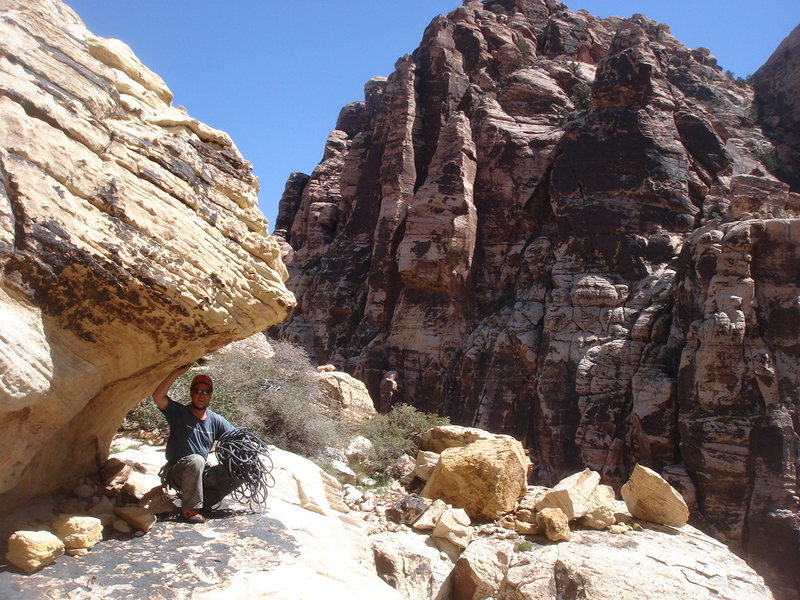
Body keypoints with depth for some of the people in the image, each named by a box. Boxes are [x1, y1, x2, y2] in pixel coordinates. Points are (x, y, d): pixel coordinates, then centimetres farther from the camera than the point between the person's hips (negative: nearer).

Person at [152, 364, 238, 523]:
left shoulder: (216, 420, 4)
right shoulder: (178, 413, -8)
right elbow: (158, 396, -26)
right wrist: (178, 372, -29)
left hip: (201, 474, 5)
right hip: (176, 473, -4)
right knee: (196, 460, -37)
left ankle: (203, 502, -5)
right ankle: (189, 508, -20)